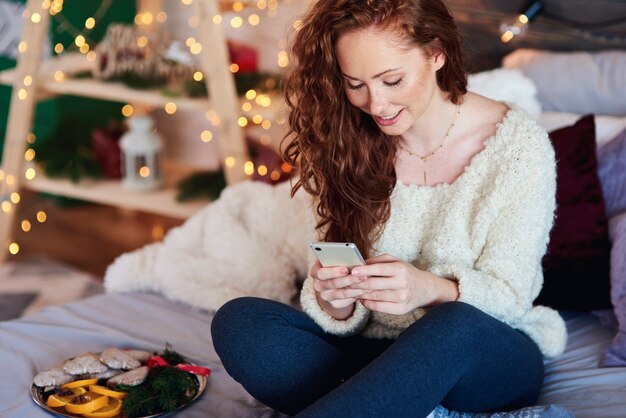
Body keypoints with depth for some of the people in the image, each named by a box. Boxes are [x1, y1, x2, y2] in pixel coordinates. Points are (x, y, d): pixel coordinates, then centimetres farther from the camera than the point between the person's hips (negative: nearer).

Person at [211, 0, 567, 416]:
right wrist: (335, 302, -26)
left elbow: (510, 294, -11)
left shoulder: (517, 143, -11)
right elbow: (345, 315, -1)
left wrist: (432, 290, -33)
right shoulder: (350, 147, -2)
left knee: (453, 324, -39)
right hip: (382, 352, 4)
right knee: (239, 321, -22)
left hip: (492, 361, -3)